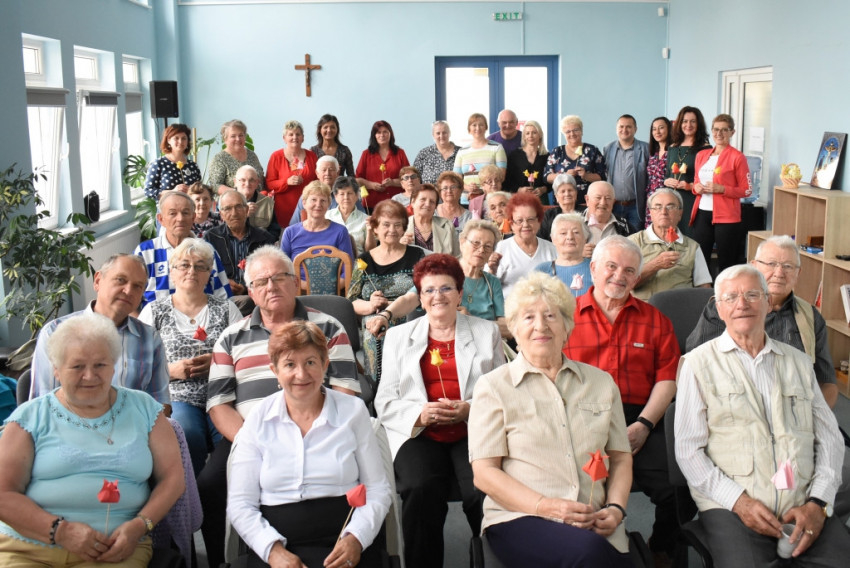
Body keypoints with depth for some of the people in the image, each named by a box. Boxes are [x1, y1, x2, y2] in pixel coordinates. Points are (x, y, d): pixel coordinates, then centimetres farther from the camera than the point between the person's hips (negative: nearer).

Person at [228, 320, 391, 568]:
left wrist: (355, 538, -10)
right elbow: (240, 504, 5)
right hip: (278, 545, 0)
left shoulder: (352, 411, 6)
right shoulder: (257, 422, 6)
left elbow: (377, 491, 7)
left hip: (344, 545, 0)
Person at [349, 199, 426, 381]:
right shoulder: (364, 261, 15)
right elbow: (351, 302, 13)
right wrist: (369, 305, -10)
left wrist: (387, 313, -16)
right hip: (374, 334, 1)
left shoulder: (416, 256, 11)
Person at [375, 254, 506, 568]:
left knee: (485, 492, -30)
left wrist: (470, 409, -8)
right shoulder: (398, 336, 18)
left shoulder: (487, 332, 18)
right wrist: (419, 413, -9)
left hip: (473, 432, 0)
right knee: (420, 489, -31)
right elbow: (384, 402, 11)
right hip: (420, 435, 0)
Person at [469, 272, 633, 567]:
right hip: (519, 519, -3)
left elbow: (621, 458, 18)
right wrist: (547, 507, -14)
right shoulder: (493, 387, 5)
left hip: (592, 523, 4)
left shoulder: (601, 382, 17)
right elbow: (484, 473, -1)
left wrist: (615, 507, -2)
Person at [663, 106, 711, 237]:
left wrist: (691, 186, -17)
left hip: (693, 202, -5)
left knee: (691, 240, -7)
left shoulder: (705, 149, -2)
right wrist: (666, 181, 1)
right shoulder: (673, 148, 16)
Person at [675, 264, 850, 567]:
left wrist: (818, 503, -1)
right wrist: (739, 501, -11)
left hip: (804, 506, 3)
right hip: (730, 507, -3)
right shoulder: (699, 363, 5)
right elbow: (688, 450, 0)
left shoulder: (798, 362, 18)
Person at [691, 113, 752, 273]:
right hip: (702, 214, 5)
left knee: (726, 264, 0)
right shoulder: (702, 155, 13)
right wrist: (696, 187, 1)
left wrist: (721, 189, -16)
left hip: (726, 217, -5)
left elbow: (747, 190, -4)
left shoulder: (737, 157, -3)